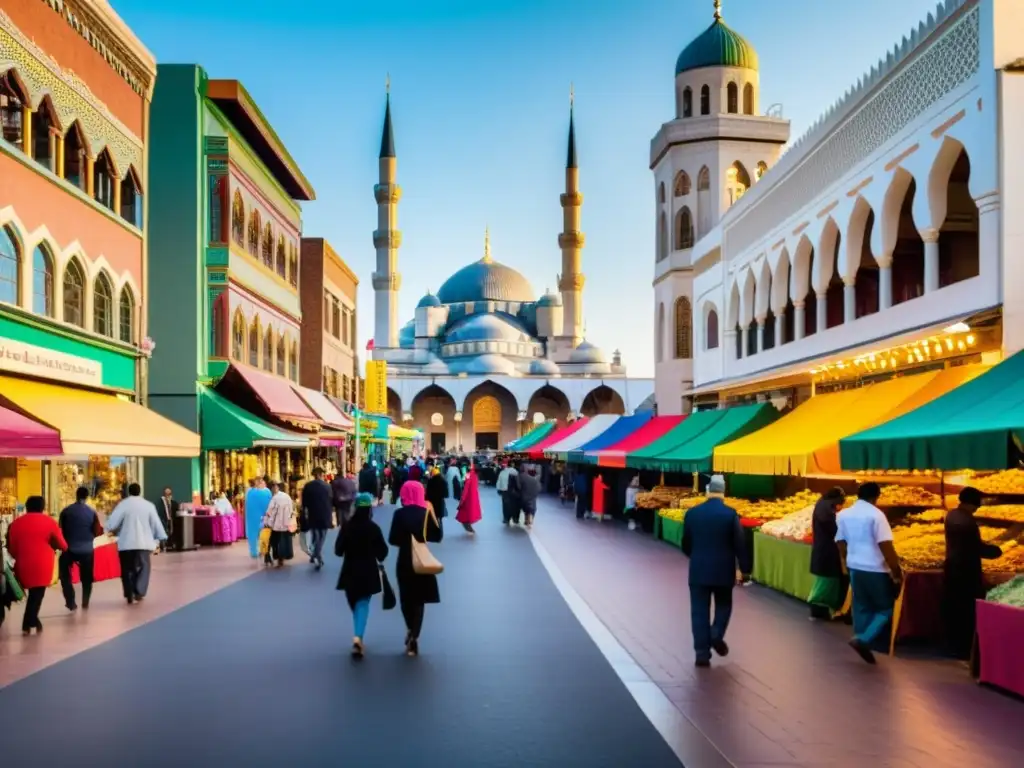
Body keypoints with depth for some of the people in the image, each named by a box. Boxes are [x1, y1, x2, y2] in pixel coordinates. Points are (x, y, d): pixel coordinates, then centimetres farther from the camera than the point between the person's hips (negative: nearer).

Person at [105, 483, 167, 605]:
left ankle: (129, 596, 8)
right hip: (144, 542, 1)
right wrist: (161, 538, 12)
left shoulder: (123, 504, -3)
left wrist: (111, 529, 12)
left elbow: (112, 522, -8)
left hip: (126, 543, -1)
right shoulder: (149, 505, 3)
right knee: (142, 568, 8)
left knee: (127, 569, 9)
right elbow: (156, 523, 6)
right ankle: (139, 592, -6)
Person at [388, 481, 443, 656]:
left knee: (406, 597, 19)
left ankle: (411, 630, 30)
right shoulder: (427, 513, -7)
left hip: (404, 561, -1)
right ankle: (414, 637, -3)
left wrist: (405, 540, 8)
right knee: (419, 599, 7)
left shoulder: (399, 514, -11)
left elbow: (392, 540, -11)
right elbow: (438, 537, -3)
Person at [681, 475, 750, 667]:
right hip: (723, 570, -1)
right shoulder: (730, 514, -8)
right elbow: (739, 544, -7)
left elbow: (686, 544, 6)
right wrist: (745, 568, 5)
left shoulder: (693, 513, -2)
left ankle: (702, 653, 3)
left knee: (699, 610, 6)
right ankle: (716, 635, -3)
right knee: (723, 605, 19)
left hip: (698, 570, 1)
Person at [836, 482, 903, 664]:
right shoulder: (876, 514, -13)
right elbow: (885, 545, -17)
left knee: (861, 607, 15)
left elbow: (840, 542, 12)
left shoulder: (844, 515, 7)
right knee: (885, 608, 4)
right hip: (875, 569, -6)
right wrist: (896, 570, -11)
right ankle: (864, 640, -11)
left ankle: (863, 643, 17)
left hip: (854, 567, 6)